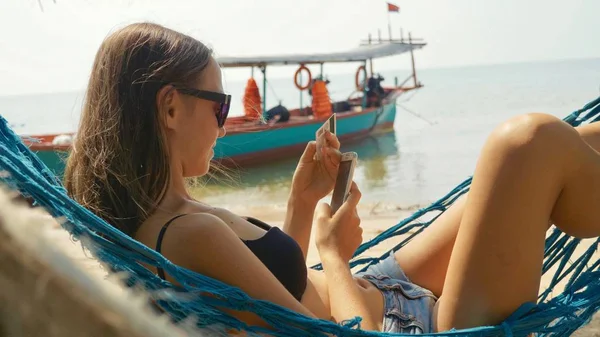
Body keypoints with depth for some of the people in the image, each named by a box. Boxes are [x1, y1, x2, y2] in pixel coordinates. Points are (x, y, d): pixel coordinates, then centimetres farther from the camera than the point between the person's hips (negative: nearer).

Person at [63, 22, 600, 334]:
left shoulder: (152, 219, 1)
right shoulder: (190, 233, -29)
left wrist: (302, 201, 4)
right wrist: (334, 253, -9)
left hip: (376, 294, 9)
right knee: (534, 142, -12)